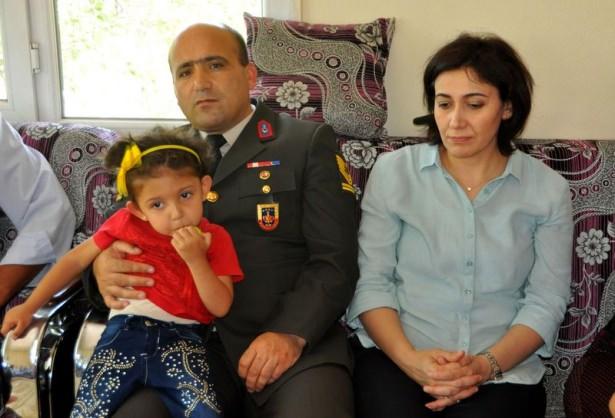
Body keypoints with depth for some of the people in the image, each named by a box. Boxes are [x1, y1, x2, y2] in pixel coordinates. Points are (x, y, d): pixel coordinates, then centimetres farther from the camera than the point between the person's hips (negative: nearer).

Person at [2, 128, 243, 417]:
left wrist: (196, 259, -15)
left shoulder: (215, 238, 3)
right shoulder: (128, 222, 4)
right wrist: (29, 307, 12)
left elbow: (220, 307, -3)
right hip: (127, 327, 1)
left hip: (180, 336, -1)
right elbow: (76, 260, 13)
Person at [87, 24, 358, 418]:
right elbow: (125, 244, 16)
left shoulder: (309, 142, 5)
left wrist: (291, 333, -16)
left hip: (297, 342, -2)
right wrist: (104, 268, -7)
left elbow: (335, 259, -2)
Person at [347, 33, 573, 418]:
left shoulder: (548, 189, 4)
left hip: (505, 372, 1)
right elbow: (371, 281, -1)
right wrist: (409, 358, -15)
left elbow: (546, 301, 1)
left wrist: (487, 365, -13)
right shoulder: (393, 170, 2)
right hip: (395, 358, 0)